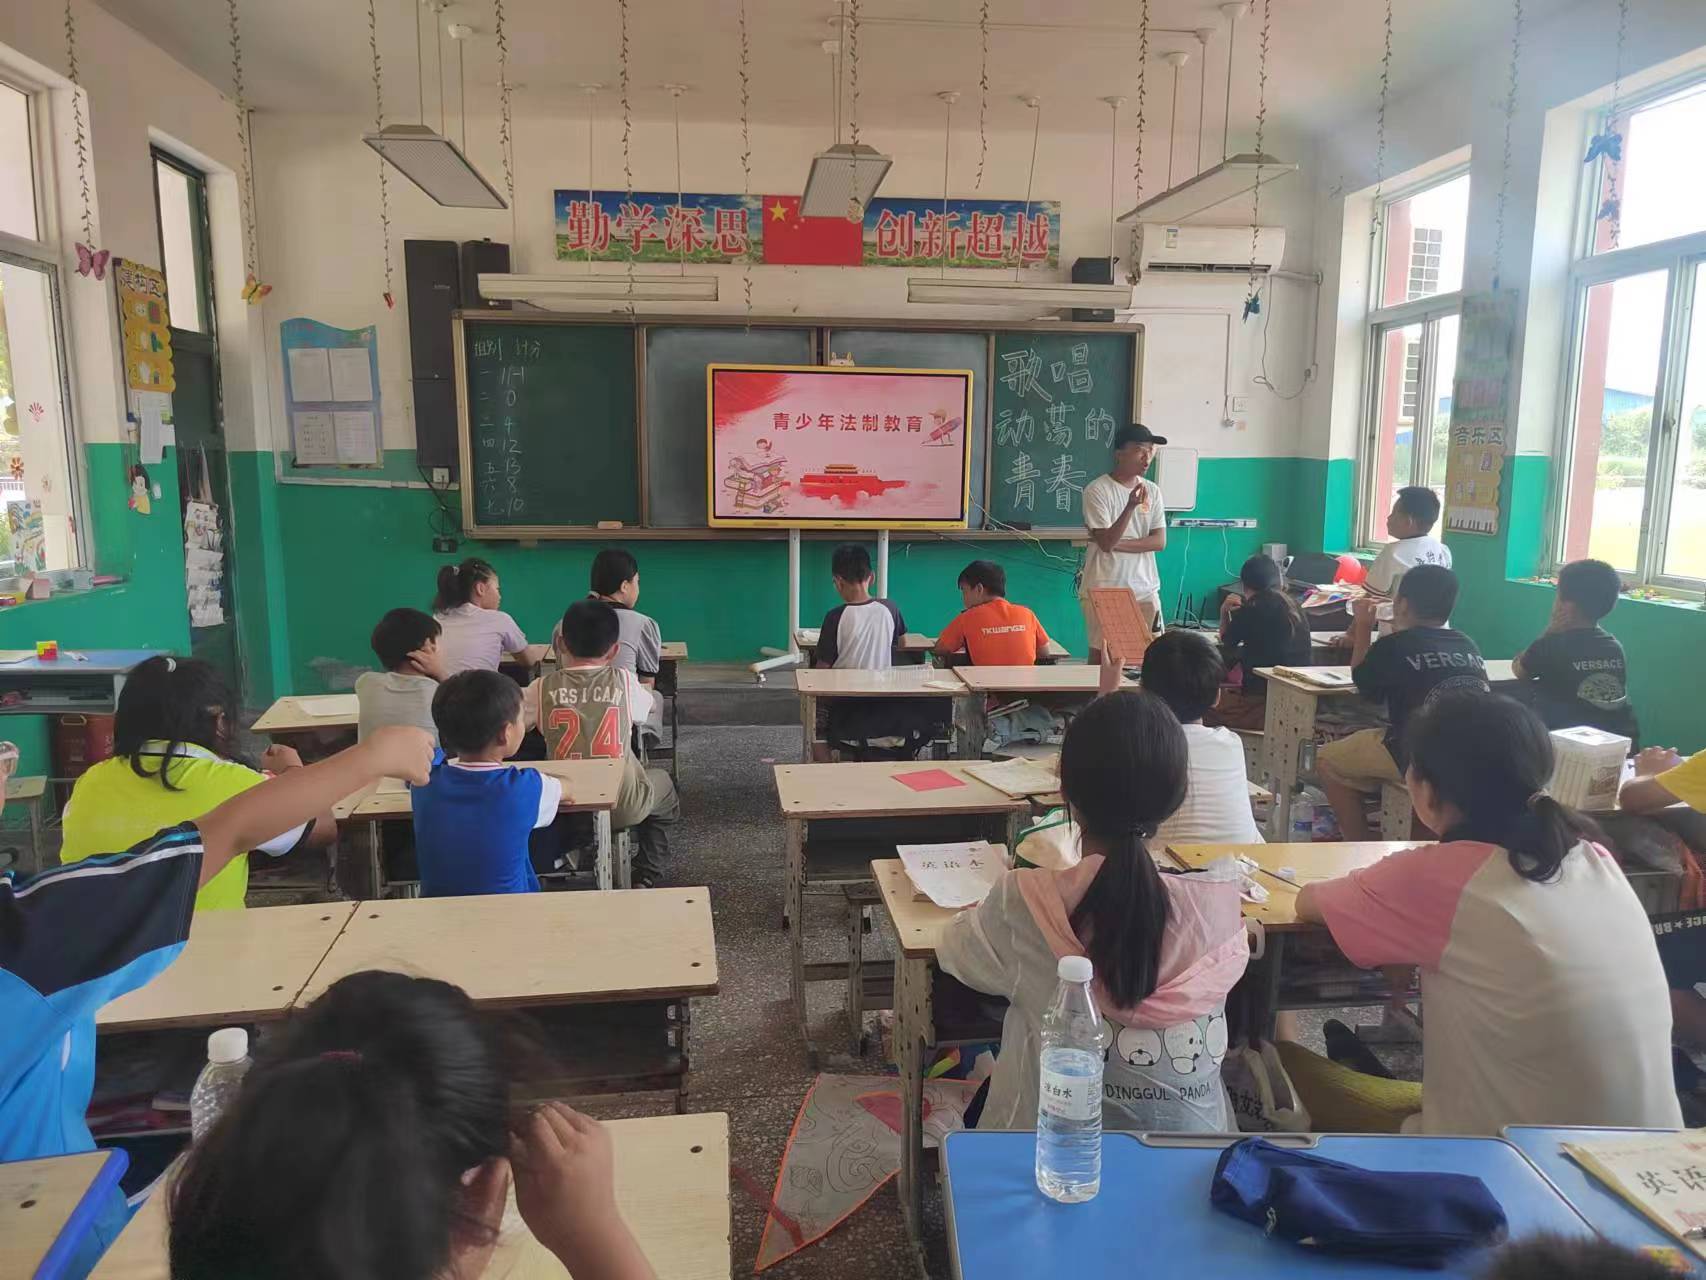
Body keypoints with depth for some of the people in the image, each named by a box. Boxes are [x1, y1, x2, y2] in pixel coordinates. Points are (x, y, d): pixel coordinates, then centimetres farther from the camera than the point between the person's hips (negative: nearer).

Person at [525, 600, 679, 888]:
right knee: (664, 783, 32)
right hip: (623, 807, -1)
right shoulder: (624, 681, -6)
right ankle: (645, 878, 25)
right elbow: (646, 708, 14)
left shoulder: (542, 688, -7)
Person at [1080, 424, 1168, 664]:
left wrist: (1117, 544, -12)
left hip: (1144, 589, 5)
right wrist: (1131, 506, -29)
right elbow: (1106, 542, -16)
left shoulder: (1152, 491, 7)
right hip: (1104, 589, -4)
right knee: (1101, 653, 2)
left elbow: (1159, 541, 1)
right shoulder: (1097, 490, -9)